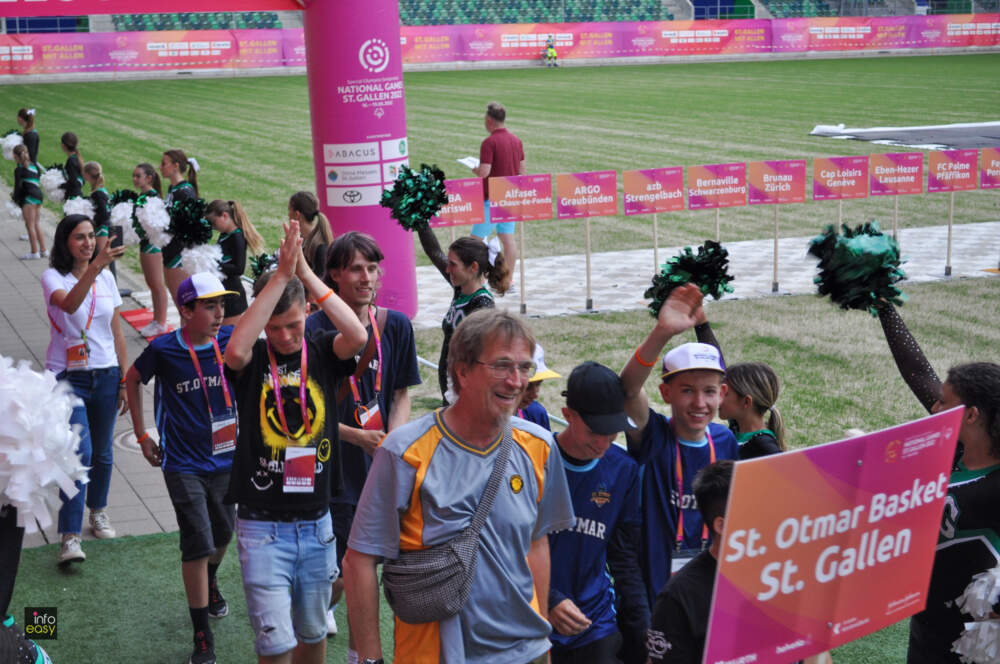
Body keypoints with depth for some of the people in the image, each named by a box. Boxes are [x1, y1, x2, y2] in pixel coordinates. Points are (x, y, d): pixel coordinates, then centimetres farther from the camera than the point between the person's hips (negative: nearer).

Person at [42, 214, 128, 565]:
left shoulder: (106, 278, 6)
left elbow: (117, 333, 10)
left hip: (105, 375, 4)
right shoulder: (53, 277, -7)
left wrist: (124, 380, 9)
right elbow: (69, 303, -32)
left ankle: (98, 510, 38)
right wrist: (95, 267, -44)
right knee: (79, 452, -15)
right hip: (69, 377, -4)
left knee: (102, 451, 14)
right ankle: (70, 536, -11)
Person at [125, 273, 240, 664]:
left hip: (225, 459, 4)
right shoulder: (163, 349, -13)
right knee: (198, 545, -7)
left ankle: (210, 583, 54)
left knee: (222, 533, 20)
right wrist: (142, 435, 6)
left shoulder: (230, 341, -9)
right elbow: (132, 380, 5)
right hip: (184, 465, -3)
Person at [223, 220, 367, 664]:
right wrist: (280, 275, -29)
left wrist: (306, 273, -23)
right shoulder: (252, 361, -6)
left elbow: (357, 336, -22)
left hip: (315, 523, 3)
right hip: (262, 525, -3)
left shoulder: (322, 353, -1)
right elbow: (235, 349, -30)